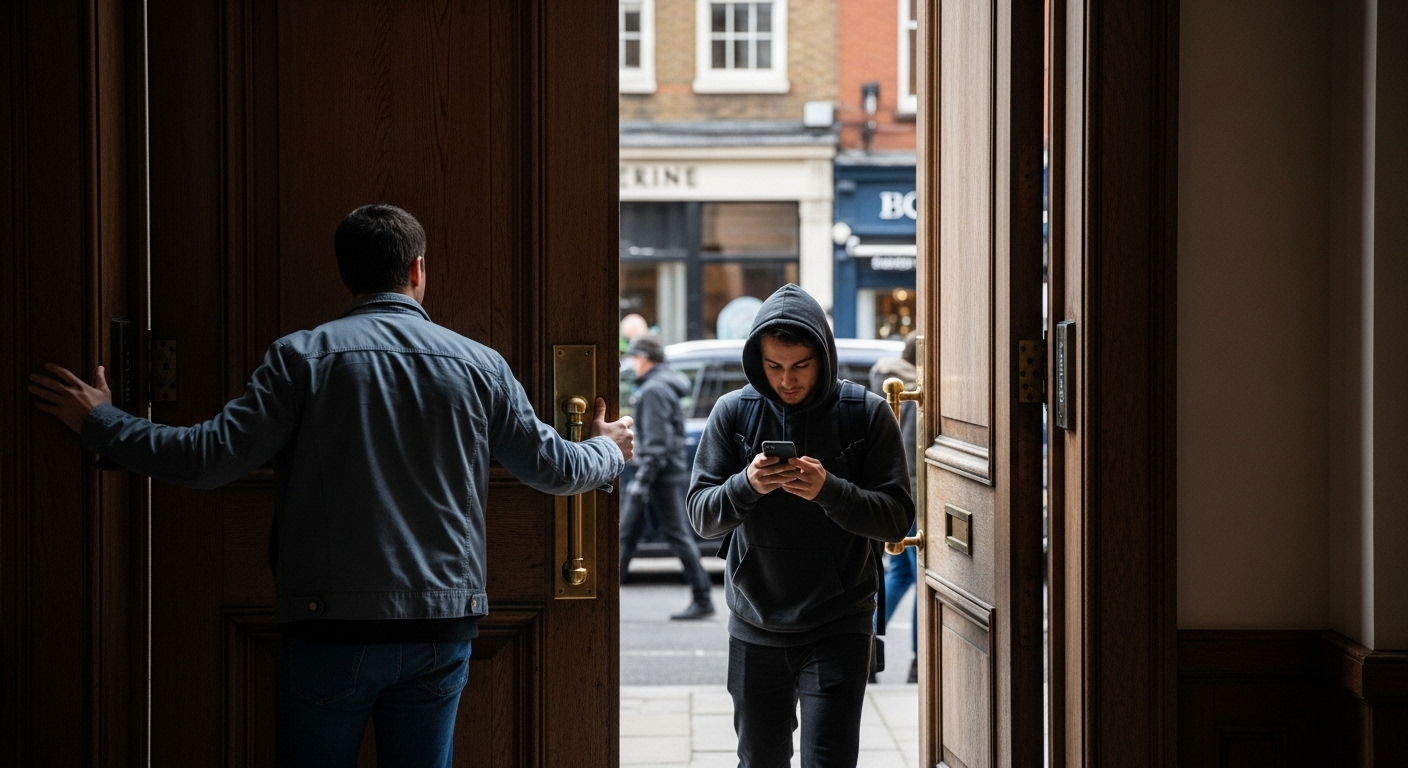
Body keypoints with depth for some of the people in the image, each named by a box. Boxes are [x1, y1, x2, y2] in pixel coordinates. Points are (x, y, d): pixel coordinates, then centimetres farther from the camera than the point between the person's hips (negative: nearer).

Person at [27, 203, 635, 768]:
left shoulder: (302, 357, -5)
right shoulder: (479, 365, 3)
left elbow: (211, 458, -10)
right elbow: (554, 468, 11)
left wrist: (100, 422, 2)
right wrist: (607, 451, 34)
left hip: (330, 628, -2)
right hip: (442, 627, 2)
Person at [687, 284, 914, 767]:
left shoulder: (865, 413, -7)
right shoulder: (734, 412, -2)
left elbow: (897, 518, -10)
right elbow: (701, 516, -3)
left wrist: (828, 490, -26)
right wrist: (747, 485, -23)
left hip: (838, 624, -3)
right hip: (756, 625, 3)